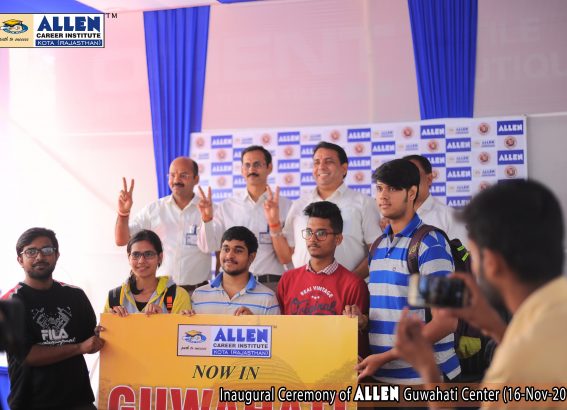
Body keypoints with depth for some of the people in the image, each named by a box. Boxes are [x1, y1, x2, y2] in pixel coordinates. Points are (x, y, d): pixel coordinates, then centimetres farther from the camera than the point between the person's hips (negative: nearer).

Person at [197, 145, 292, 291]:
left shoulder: (285, 206, 2)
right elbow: (208, 246, 3)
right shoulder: (227, 206, 9)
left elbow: (285, 258, -3)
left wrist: (274, 221, -15)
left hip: (271, 284, -1)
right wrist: (206, 219, -13)